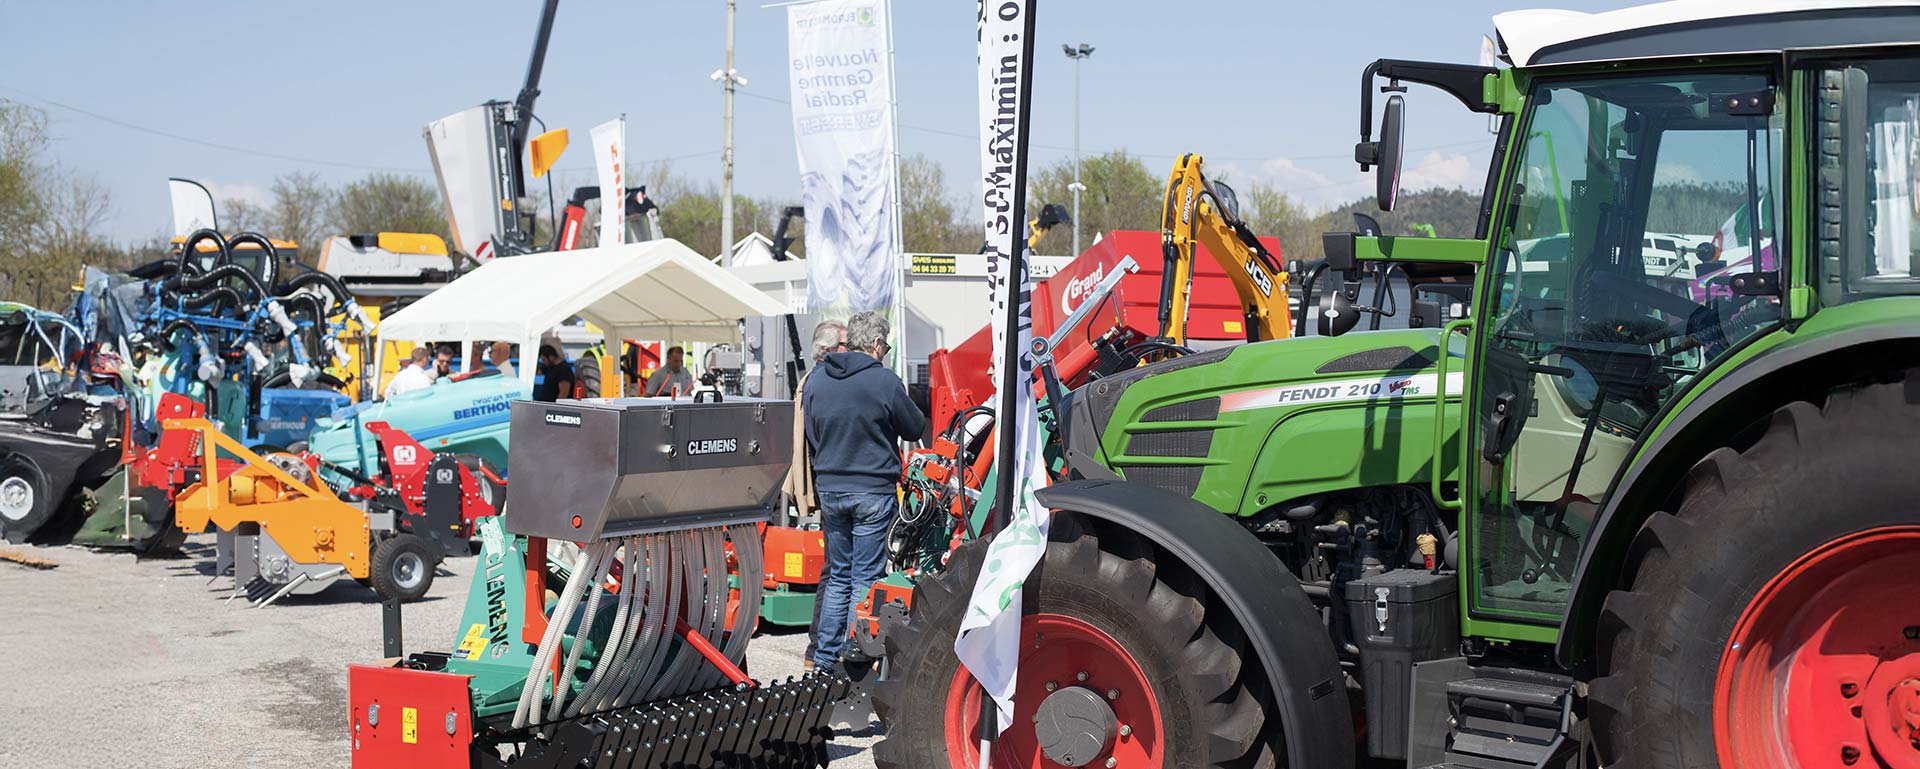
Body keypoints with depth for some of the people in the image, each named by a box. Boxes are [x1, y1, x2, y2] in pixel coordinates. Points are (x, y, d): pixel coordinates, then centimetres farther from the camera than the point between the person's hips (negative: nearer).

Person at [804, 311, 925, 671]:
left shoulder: (815, 381, 5)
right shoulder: (884, 381, -12)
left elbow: (811, 438, 13)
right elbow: (915, 428, 0)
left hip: (830, 489, 5)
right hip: (873, 492, -5)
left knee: (838, 576, 16)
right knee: (866, 579, 2)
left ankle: (825, 656, 18)